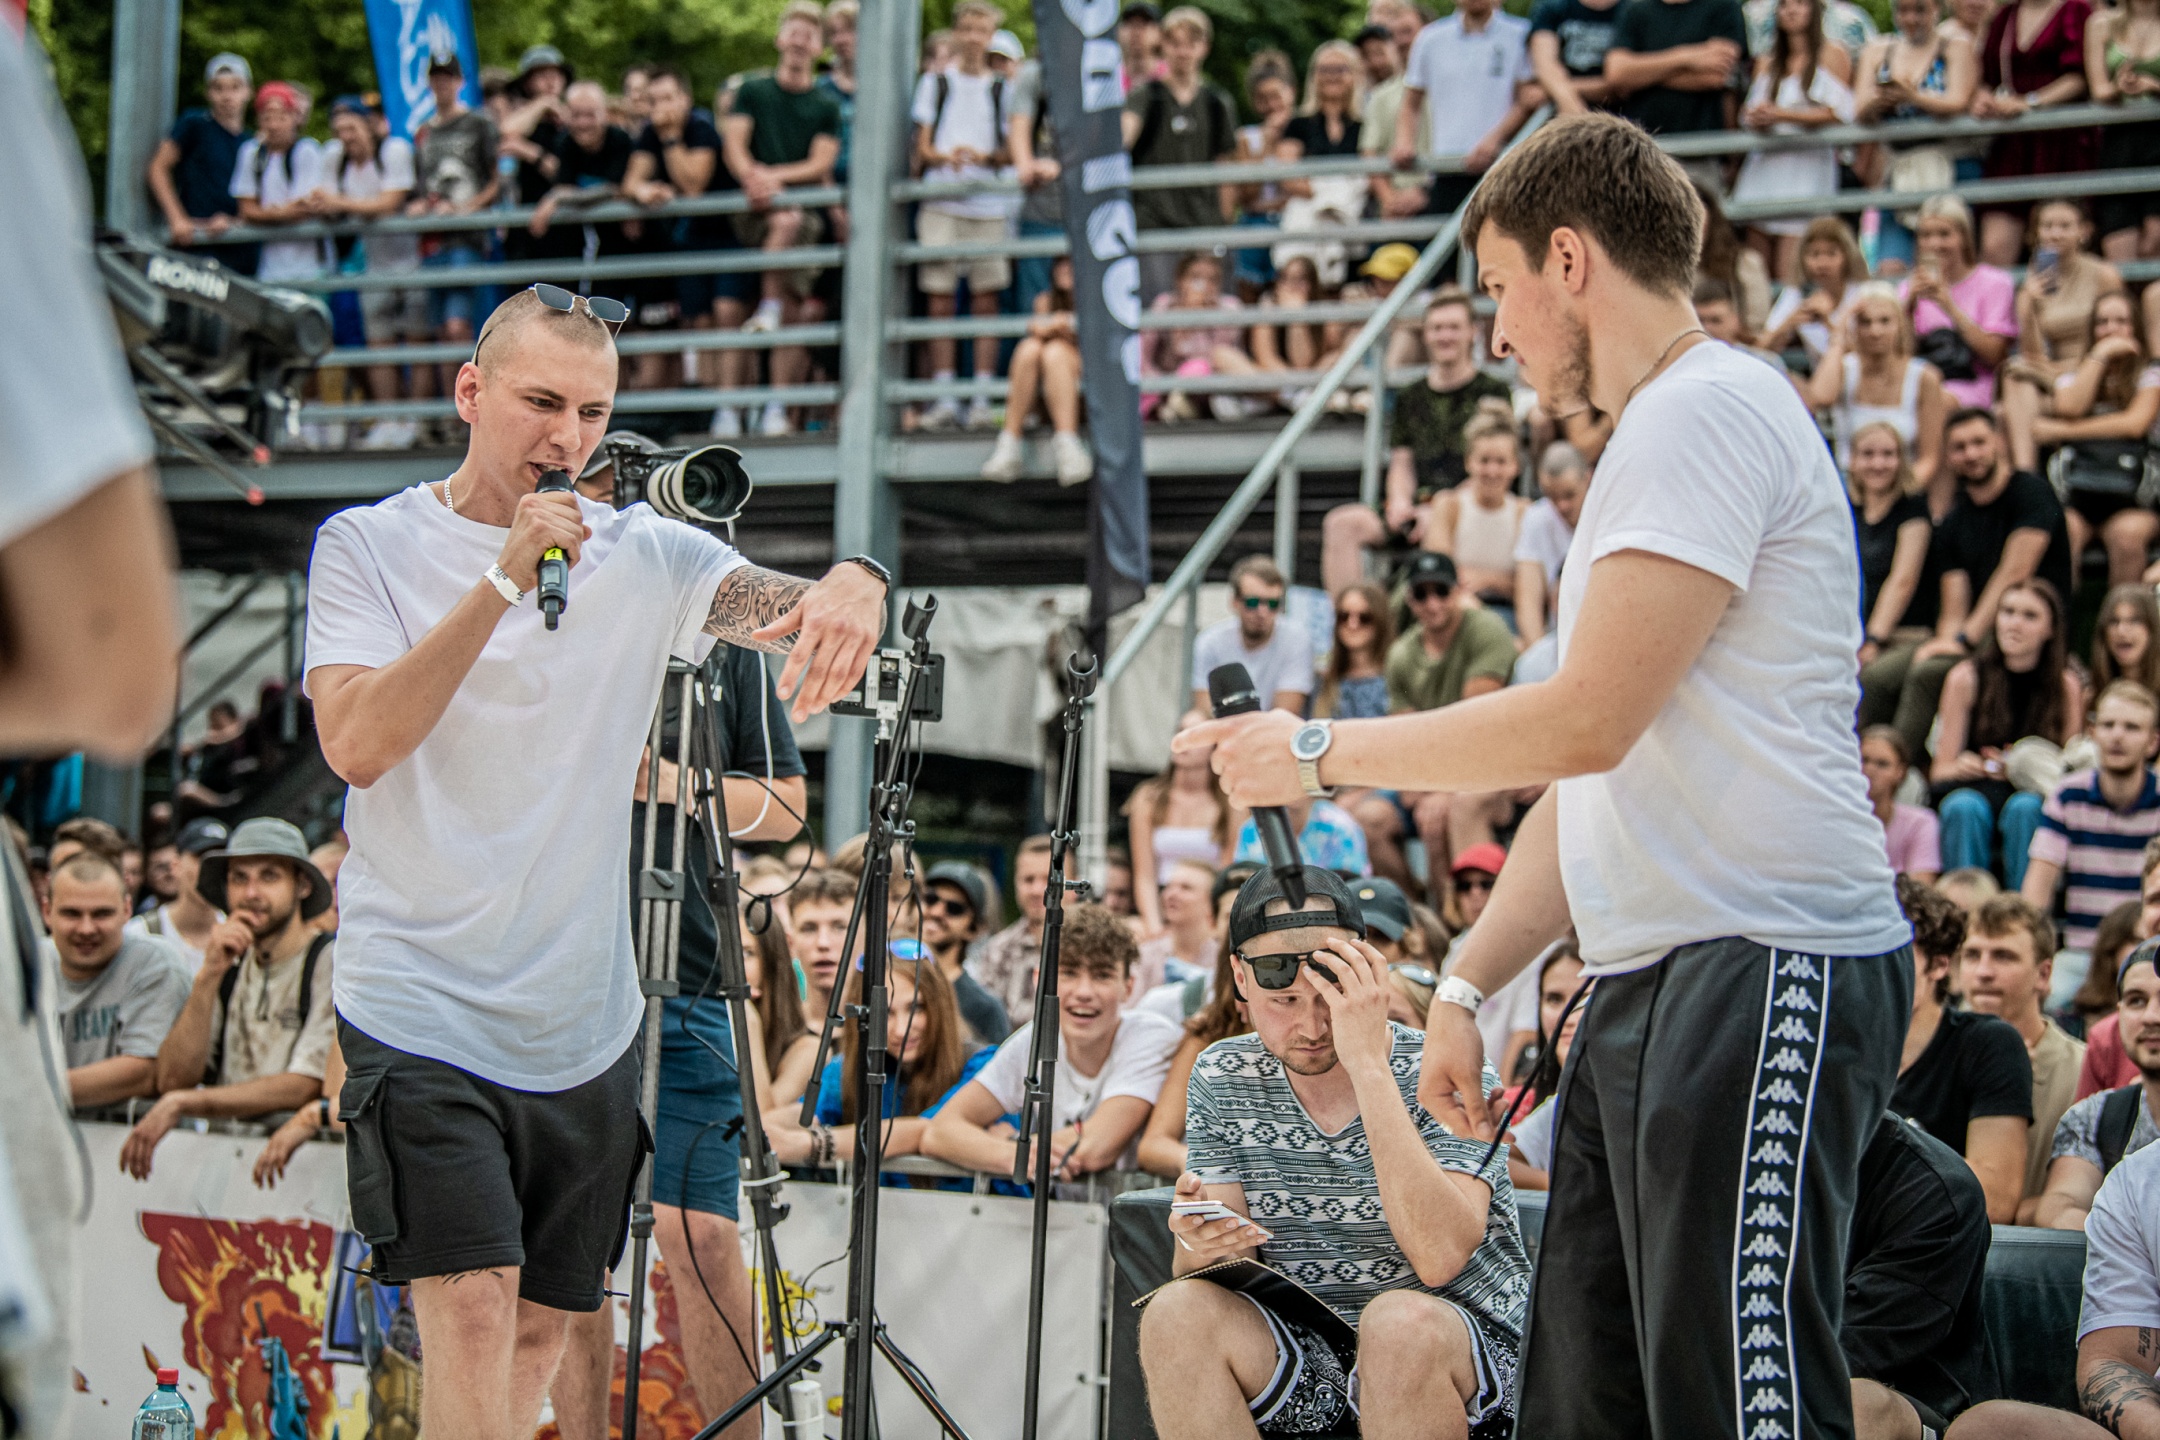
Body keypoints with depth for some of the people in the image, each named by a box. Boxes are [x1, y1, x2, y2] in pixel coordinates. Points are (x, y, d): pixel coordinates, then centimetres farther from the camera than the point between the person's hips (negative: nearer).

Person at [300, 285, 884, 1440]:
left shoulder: (644, 555, 6)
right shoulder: (370, 546, -2)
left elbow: (783, 607, -7)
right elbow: (356, 744, -16)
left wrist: (851, 584, -32)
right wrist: (507, 579, -22)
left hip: (585, 1026, 4)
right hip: (423, 1009, -4)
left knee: (540, 1330, 11)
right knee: (473, 1315, -16)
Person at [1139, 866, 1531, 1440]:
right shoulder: (1222, 1079, 3)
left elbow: (1440, 1257, -27)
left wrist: (1368, 1061, -28)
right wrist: (1200, 1245, -25)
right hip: (1306, 1356, 4)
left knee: (1400, 1322, -36)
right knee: (1175, 1314, -24)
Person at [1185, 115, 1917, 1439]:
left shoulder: (1709, 410, -8)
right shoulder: (1653, 437, 26)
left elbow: (1588, 721, -17)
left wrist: (1323, 753, -6)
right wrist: (1470, 985, 20)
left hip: (1761, 974, -11)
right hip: (1650, 984, 11)